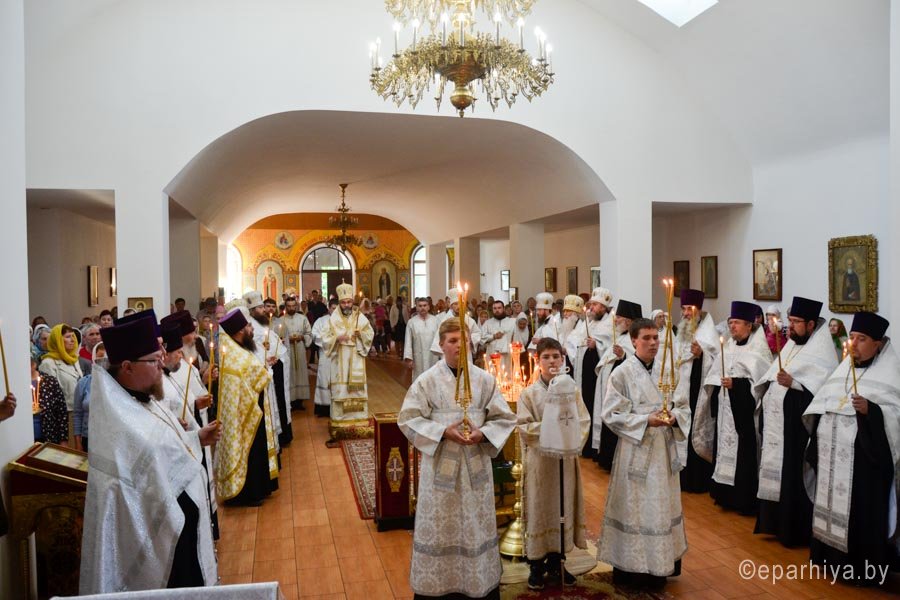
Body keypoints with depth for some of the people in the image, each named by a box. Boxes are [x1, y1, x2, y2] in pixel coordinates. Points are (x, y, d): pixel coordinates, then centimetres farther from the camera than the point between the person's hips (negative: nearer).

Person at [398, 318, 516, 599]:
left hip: (476, 463, 2)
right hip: (440, 463, -2)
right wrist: (443, 431, -17)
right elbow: (407, 418, -7)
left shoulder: (484, 379, -1)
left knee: (477, 526, 12)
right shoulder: (427, 381, -6)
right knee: (439, 528, 6)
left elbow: (504, 418, 3)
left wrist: (482, 433, -16)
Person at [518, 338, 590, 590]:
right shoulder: (529, 393, -3)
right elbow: (524, 426, -8)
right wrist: (549, 427, -18)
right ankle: (536, 564, 17)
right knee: (540, 508, 4)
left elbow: (584, 422, 1)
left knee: (564, 506, 10)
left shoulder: (572, 389, 3)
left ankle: (556, 561, 26)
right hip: (540, 458, -3)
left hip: (567, 458, 3)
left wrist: (574, 443, -14)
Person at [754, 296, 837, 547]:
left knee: (793, 476, -1)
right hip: (776, 425, 8)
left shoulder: (821, 350, -11)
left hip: (798, 427, -8)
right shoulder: (791, 345, 14)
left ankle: (795, 529, 11)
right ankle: (775, 522, 26)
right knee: (775, 472, 14)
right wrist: (767, 399, 12)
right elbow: (772, 378, 21)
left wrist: (793, 383, -29)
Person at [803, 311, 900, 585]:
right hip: (832, 455, 6)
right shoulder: (844, 368, 13)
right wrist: (817, 438, 11)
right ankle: (831, 558, 25)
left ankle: (865, 568, 13)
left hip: (865, 456, -6)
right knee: (830, 506, 12)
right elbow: (823, 404, 17)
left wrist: (870, 409, -30)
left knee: (861, 512, 0)